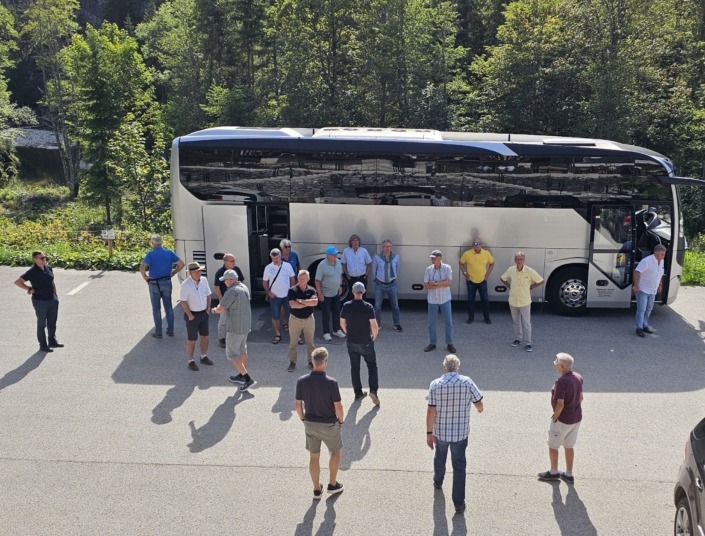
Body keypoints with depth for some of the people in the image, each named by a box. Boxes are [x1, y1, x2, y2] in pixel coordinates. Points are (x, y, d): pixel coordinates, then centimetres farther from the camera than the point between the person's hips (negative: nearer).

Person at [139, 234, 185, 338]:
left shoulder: (151, 254, -12)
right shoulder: (169, 253, -1)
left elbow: (142, 267, -25)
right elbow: (181, 264, -3)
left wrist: (145, 277, -9)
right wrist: (173, 273, 6)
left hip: (154, 284, -3)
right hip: (167, 283, 3)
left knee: (156, 309, 7)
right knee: (168, 307, 14)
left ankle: (158, 332, 11)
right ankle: (170, 330, 18)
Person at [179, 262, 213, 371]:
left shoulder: (204, 280, -3)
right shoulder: (186, 284, -20)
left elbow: (208, 295, 9)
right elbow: (183, 301, -17)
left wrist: (208, 308, 1)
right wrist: (190, 316, -16)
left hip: (204, 313, 6)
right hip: (192, 315, -6)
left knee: (205, 337, 16)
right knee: (191, 340, 3)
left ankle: (204, 357, 33)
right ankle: (191, 361, 16)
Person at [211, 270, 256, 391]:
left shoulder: (232, 291, -22)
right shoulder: (244, 288, 7)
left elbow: (221, 309, -21)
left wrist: (214, 310, 1)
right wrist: (221, 309, 12)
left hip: (235, 327, -9)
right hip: (246, 325, 9)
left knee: (232, 354, 0)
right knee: (242, 350, 21)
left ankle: (247, 379, -6)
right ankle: (241, 376, 34)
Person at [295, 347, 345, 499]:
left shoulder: (302, 381, -12)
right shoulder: (331, 382, -23)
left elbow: (298, 405, -4)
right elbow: (338, 407, -17)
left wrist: (303, 418, 13)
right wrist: (341, 420, 2)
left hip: (310, 424, 3)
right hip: (329, 424, -3)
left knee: (314, 456, 18)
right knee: (336, 452, 22)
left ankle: (317, 489, 28)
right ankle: (332, 485, 29)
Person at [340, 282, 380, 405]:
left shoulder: (346, 306, -8)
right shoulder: (368, 307, -17)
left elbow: (342, 323, 2)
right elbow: (374, 326, -16)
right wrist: (374, 337, 4)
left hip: (351, 343, 2)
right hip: (366, 343, -2)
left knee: (354, 367, 15)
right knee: (372, 365, 13)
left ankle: (358, 393, 22)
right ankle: (373, 390, -2)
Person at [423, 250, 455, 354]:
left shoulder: (447, 268, -8)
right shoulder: (428, 269, -2)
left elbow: (449, 282, -18)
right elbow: (426, 286, -7)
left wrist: (435, 283, -18)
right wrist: (441, 285, -18)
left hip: (445, 299, -2)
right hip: (432, 300, 2)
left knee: (448, 322, 4)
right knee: (431, 323, 7)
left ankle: (449, 343, 16)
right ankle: (432, 343, 20)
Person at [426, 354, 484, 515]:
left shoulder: (435, 384, -13)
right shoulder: (467, 383, -13)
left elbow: (431, 411, -13)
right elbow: (479, 405, -5)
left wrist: (429, 432, -4)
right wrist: (480, 409, 19)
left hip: (440, 431, 1)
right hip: (460, 432, -1)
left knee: (440, 458, 27)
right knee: (459, 467, 8)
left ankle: (438, 482, 53)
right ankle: (459, 503, 9)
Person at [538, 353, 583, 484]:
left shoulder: (561, 381, -27)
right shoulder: (578, 377, -1)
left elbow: (560, 404, -26)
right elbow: (580, 397, 9)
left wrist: (555, 418, -12)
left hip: (563, 419, -8)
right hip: (576, 418, 8)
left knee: (553, 446, 13)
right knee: (569, 447, 20)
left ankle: (553, 472, 27)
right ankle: (568, 475, 28)